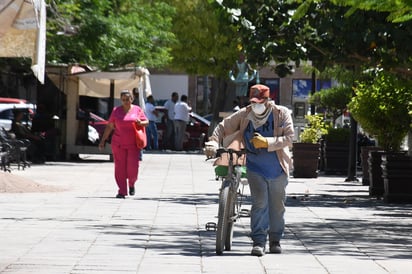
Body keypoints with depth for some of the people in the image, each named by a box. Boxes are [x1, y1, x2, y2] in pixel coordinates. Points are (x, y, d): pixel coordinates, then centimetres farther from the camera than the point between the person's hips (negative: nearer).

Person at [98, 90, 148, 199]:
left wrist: (140, 123, -13)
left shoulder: (137, 110, 5)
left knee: (132, 167, -6)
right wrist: (103, 140, 6)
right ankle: (122, 191, 2)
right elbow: (109, 126, 10)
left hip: (133, 144, -1)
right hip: (118, 144, 1)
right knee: (120, 167, -3)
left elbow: (146, 122, 11)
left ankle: (131, 184, 24)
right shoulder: (116, 111, 6)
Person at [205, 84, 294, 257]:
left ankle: (275, 240, 24)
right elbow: (223, 127, 4)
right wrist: (212, 144, -13)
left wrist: (267, 142, -27)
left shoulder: (281, 114, -8)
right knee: (259, 203, -14)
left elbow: (289, 137, -15)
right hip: (255, 168, 0)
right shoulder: (244, 115, -3)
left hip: (277, 169, 0)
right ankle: (259, 241, -12)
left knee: (277, 206, 9)